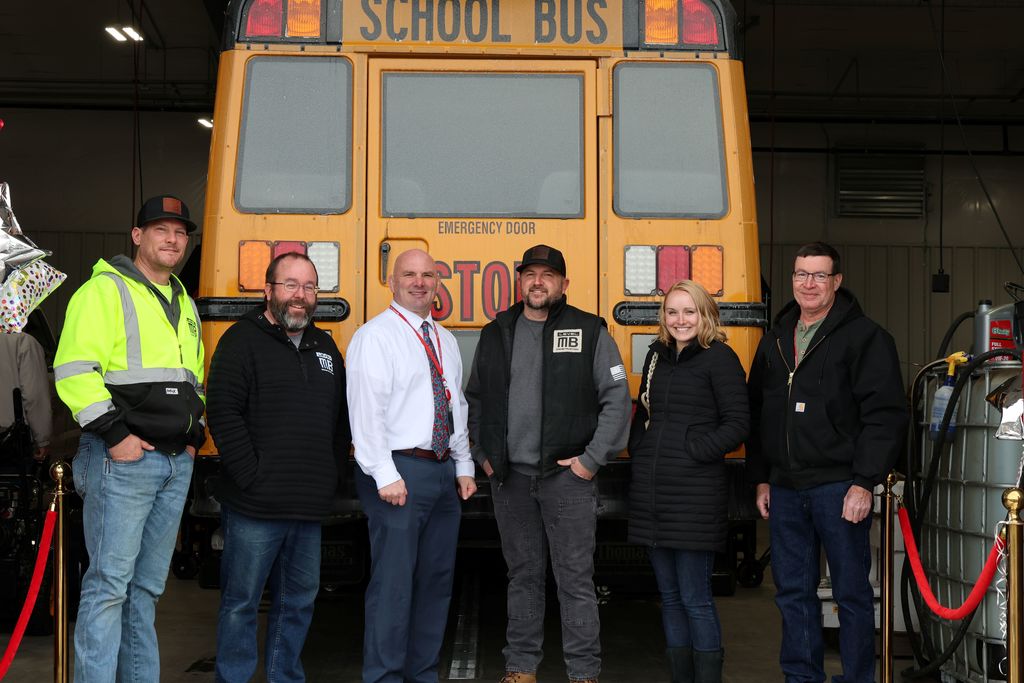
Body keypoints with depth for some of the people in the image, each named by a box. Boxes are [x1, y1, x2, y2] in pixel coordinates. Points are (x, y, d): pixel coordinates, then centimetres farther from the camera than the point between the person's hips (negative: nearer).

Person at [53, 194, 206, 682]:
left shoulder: (185, 304, 20)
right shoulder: (105, 290, -5)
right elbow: (74, 370, -14)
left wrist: (195, 432, 14)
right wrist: (115, 434, -17)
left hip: (177, 461, 8)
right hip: (122, 460, -7)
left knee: (147, 585, 12)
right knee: (109, 582, -8)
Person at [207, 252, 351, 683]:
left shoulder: (325, 347, 17)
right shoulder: (242, 340, -4)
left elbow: (342, 418, 22)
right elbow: (223, 412, -13)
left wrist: (333, 476, 12)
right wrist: (250, 476, -16)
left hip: (310, 509, 7)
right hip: (255, 507, -6)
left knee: (298, 600, 14)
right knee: (241, 601, 1)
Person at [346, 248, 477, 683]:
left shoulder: (445, 341, 17)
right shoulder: (375, 337, -6)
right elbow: (366, 409, -14)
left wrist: (464, 467, 13)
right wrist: (385, 476, -19)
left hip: (443, 473, 8)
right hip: (400, 471, -8)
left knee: (437, 580, 11)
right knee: (393, 583, -6)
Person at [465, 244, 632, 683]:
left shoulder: (590, 332, -1)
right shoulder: (496, 334, 10)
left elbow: (617, 398, -2)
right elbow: (475, 399, 19)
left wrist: (593, 459, -7)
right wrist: (482, 454, 10)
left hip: (567, 477, -3)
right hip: (510, 478, 3)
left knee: (575, 578, -1)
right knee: (522, 575, 11)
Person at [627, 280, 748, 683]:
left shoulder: (719, 359, -5)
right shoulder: (656, 356, 15)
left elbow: (737, 422, -9)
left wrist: (698, 449, -15)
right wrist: (638, 452, 11)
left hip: (695, 494, -7)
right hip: (651, 492, 7)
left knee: (695, 600, -4)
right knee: (669, 597, 12)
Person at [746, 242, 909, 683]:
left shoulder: (863, 337, -4)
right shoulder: (775, 340, 15)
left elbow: (886, 415, -9)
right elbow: (757, 413, 19)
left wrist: (864, 482, -15)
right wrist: (761, 478, 13)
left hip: (838, 487, -5)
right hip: (785, 488, 6)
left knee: (851, 592, 2)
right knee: (793, 592, 11)